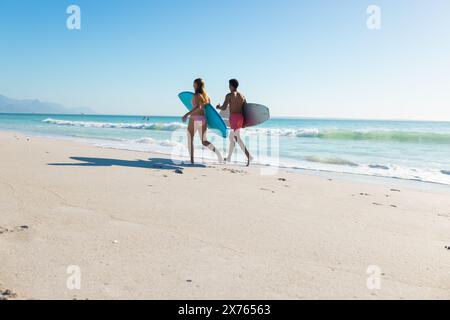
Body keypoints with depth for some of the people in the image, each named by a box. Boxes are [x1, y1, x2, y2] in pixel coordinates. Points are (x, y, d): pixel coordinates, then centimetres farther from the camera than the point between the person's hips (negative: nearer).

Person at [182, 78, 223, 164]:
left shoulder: (196, 95, -12)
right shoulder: (206, 95, 10)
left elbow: (198, 107, -27)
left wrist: (187, 114, -31)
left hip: (194, 119, -7)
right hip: (203, 119, 7)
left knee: (190, 140, 9)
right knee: (204, 141, 15)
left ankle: (192, 160, 6)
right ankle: (217, 152, -8)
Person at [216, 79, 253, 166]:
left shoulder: (229, 95, -5)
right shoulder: (242, 96, 13)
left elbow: (224, 108, -10)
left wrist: (218, 107, 11)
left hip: (233, 117, -7)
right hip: (241, 117, 7)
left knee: (237, 138, -9)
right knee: (232, 137, 19)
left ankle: (249, 156, -23)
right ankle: (229, 157, 28)